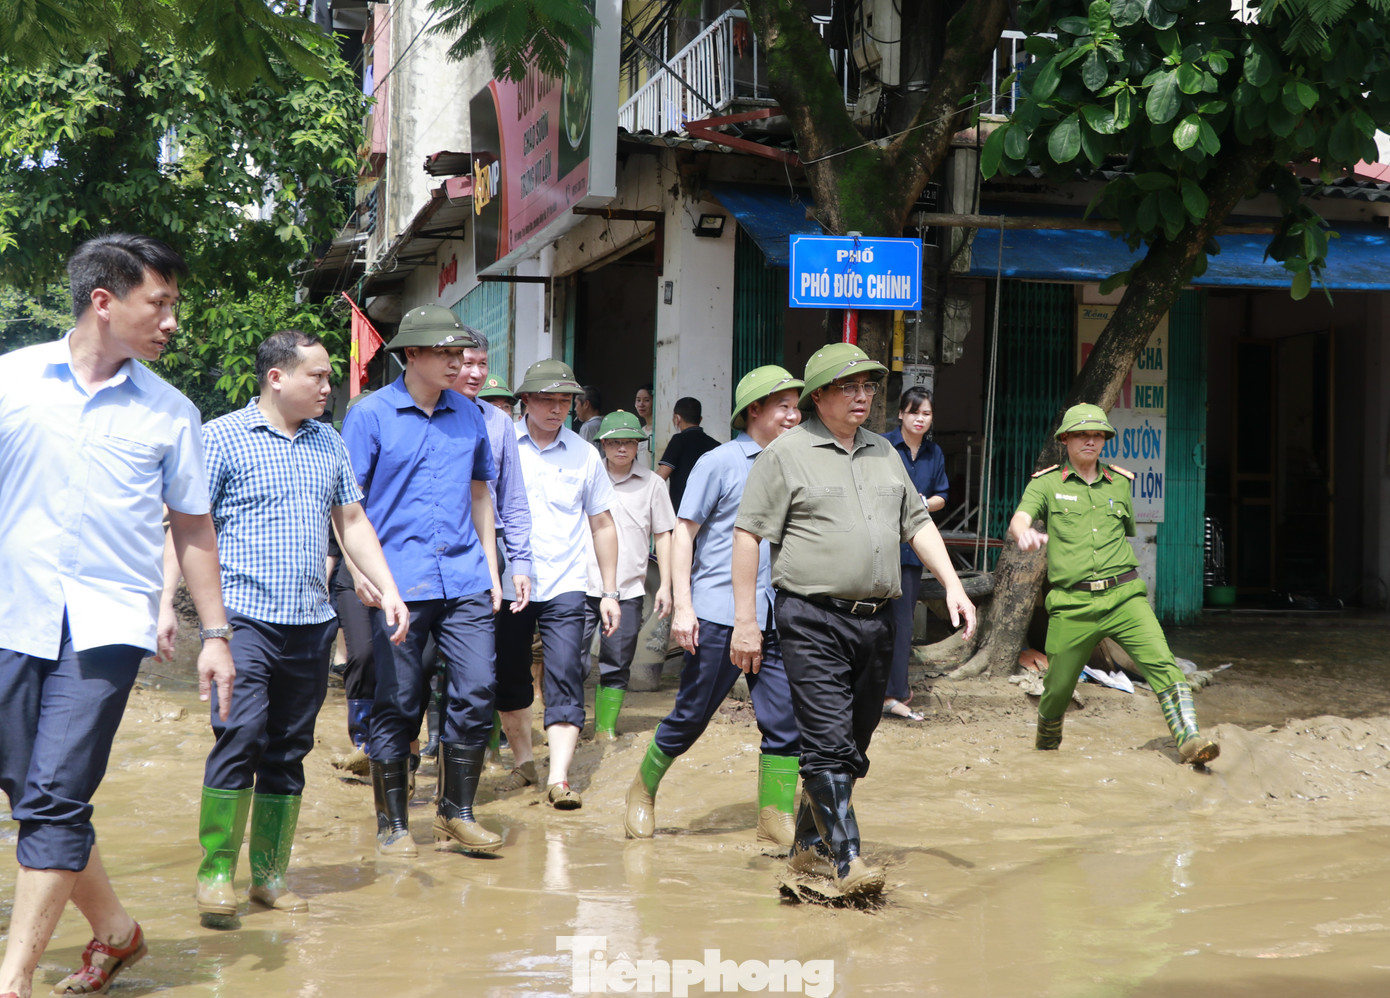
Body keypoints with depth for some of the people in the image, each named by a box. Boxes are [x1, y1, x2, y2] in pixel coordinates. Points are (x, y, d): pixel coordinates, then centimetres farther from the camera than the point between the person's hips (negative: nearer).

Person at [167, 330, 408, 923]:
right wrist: (165, 602, -10)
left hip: (312, 623, 5)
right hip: (244, 615, -5)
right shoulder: (221, 438, -1)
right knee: (240, 735, -15)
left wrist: (389, 590, 11)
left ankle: (270, 875, 17)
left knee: (289, 751, 8)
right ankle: (215, 872, -3)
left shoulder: (329, 444, 16)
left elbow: (352, 522, 21)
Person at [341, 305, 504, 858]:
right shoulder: (370, 415, -1)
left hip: (464, 582, 4)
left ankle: (457, 813, 15)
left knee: (476, 692, 0)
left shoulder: (468, 415, 13)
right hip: (399, 583, -4)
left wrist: (491, 572, 17)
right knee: (398, 703, 1)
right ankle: (393, 824, 15)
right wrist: (359, 569, -13)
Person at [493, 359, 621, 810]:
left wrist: (609, 592, 8)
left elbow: (602, 524, 12)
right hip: (506, 583, 0)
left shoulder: (584, 454, 5)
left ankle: (559, 778, -11)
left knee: (565, 679, -10)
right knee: (509, 680, 10)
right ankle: (523, 761, 29)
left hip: (564, 587, 0)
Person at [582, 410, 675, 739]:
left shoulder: (652, 484, 6)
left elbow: (662, 536, 11)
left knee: (616, 667, 6)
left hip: (628, 591, 0)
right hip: (582, 588, 0)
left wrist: (665, 586, 6)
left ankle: (606, 727, 17)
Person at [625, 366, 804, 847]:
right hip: (718, 613, -5)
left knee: (786, 720, -2)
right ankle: (643, 790, 26)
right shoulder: (718, 463, -2)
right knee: (692, 714, 4)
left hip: (775, 617, 5)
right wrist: (682, 606, -10)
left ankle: (776, 817, 7)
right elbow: (684, 535, -3)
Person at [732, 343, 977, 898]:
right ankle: (848, 861, -11)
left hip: (875, 622, 6)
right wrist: (745, 620, -9)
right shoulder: (787, 453, -1)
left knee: (853, 745, 10)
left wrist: (952, 585, 10)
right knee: (829, 742, -11)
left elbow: (917, 524, 22)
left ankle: (809, 847, 23)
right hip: (813, 620, -6)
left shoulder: (884, 452, 18)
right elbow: (748, 534, -4)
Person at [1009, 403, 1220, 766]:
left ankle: (1190, 741, -25)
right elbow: (1018, 521, -13)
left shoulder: (1120, 484, 15)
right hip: (1072, 604, -2)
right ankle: (1045, 752, 31)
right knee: (1058, 687, 5)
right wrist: (1025, 534, -36)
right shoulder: (1046, 484, 4)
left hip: (1123, 596, 2)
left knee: (1161, 662, -18)